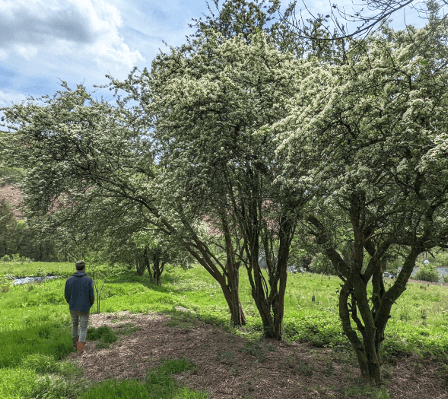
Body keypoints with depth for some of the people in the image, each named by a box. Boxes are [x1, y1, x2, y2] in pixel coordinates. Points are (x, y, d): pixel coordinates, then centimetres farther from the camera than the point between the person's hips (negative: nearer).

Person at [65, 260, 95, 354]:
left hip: (73, 308, 3)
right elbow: (92, 296, -10)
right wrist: (91, 304, 12)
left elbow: (67, 296, 0)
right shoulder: (88, 280, -14)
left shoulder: (69, 280, -7)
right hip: (84, 309, -2)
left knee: (75, 325, 27)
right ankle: (80, 347, -3)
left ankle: (75, 344, 35)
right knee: (83, 328, 11)